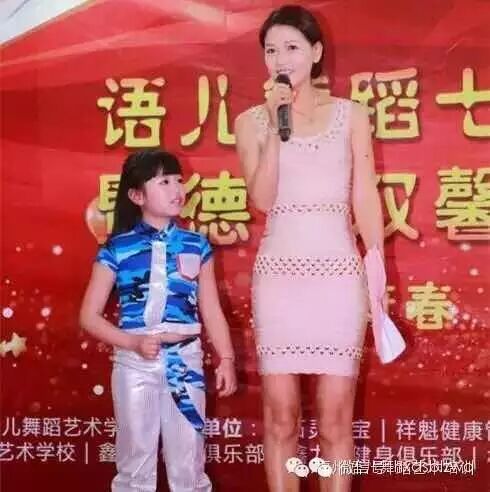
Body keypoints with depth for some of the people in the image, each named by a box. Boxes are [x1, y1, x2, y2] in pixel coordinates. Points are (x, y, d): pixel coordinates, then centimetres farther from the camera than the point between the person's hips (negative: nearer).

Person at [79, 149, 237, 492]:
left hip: (185, 359, 2)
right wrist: (133, 342, -13)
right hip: (135, 363, -1)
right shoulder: (118, 249, -3)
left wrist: (226, 359, 1)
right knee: (136, 459, 11)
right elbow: (90, 315, -1)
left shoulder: (196, 246, 3)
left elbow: (211, 310, 7)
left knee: (189, 461, 11)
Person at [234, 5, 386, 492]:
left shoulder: (351, 114, 7)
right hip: (279, 274, 0)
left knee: (335, 418, 3)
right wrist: (275, 128, -11)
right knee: (280, 415, 5)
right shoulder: (251, 121, 5)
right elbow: (261, 200, -6)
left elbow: (365, 199, 5)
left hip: (339, 273, 0)